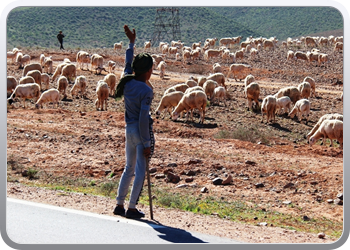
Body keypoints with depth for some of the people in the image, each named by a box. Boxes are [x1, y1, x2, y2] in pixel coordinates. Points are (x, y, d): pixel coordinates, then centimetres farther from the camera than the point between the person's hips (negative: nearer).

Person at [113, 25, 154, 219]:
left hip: (129, 129, 8)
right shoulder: (146, 90, -18)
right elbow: (143, 118, -20)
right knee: (141, 171, 3)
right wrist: (146, 144, -15)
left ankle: (120, 205, 24)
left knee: (129, 168, 19)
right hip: (142, 131, -7)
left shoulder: (127, 82, 0)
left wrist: (131, 42, 32)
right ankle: (132, 208, 7)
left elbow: (128, 63, 21)